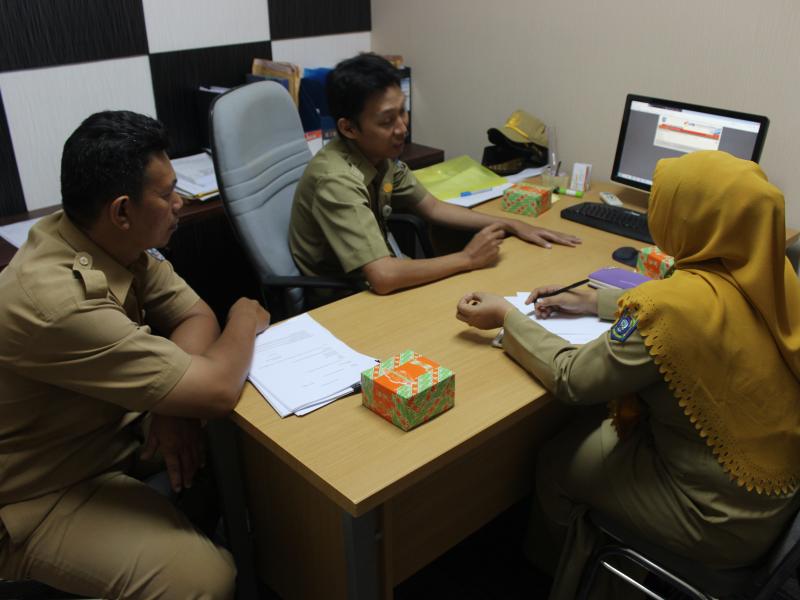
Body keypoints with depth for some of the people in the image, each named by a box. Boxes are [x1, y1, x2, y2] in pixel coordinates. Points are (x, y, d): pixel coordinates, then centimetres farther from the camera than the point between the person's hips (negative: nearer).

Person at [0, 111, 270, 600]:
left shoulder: (116, 242, -8)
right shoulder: (57, 302, -35)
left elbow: (196, 315, -2)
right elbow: (218, 391, -33)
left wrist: (174, 400, -21)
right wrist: (246, 320, -12)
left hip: (112, 432, 8)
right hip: (44, 493, -8)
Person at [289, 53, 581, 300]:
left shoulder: (382, 155, -4)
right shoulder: (337, 180, -30)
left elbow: (433, 208, 9)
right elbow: (382, 277, -38)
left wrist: (513, 225, 2)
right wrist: (467, 258, -25)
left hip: (369, 286, 7)